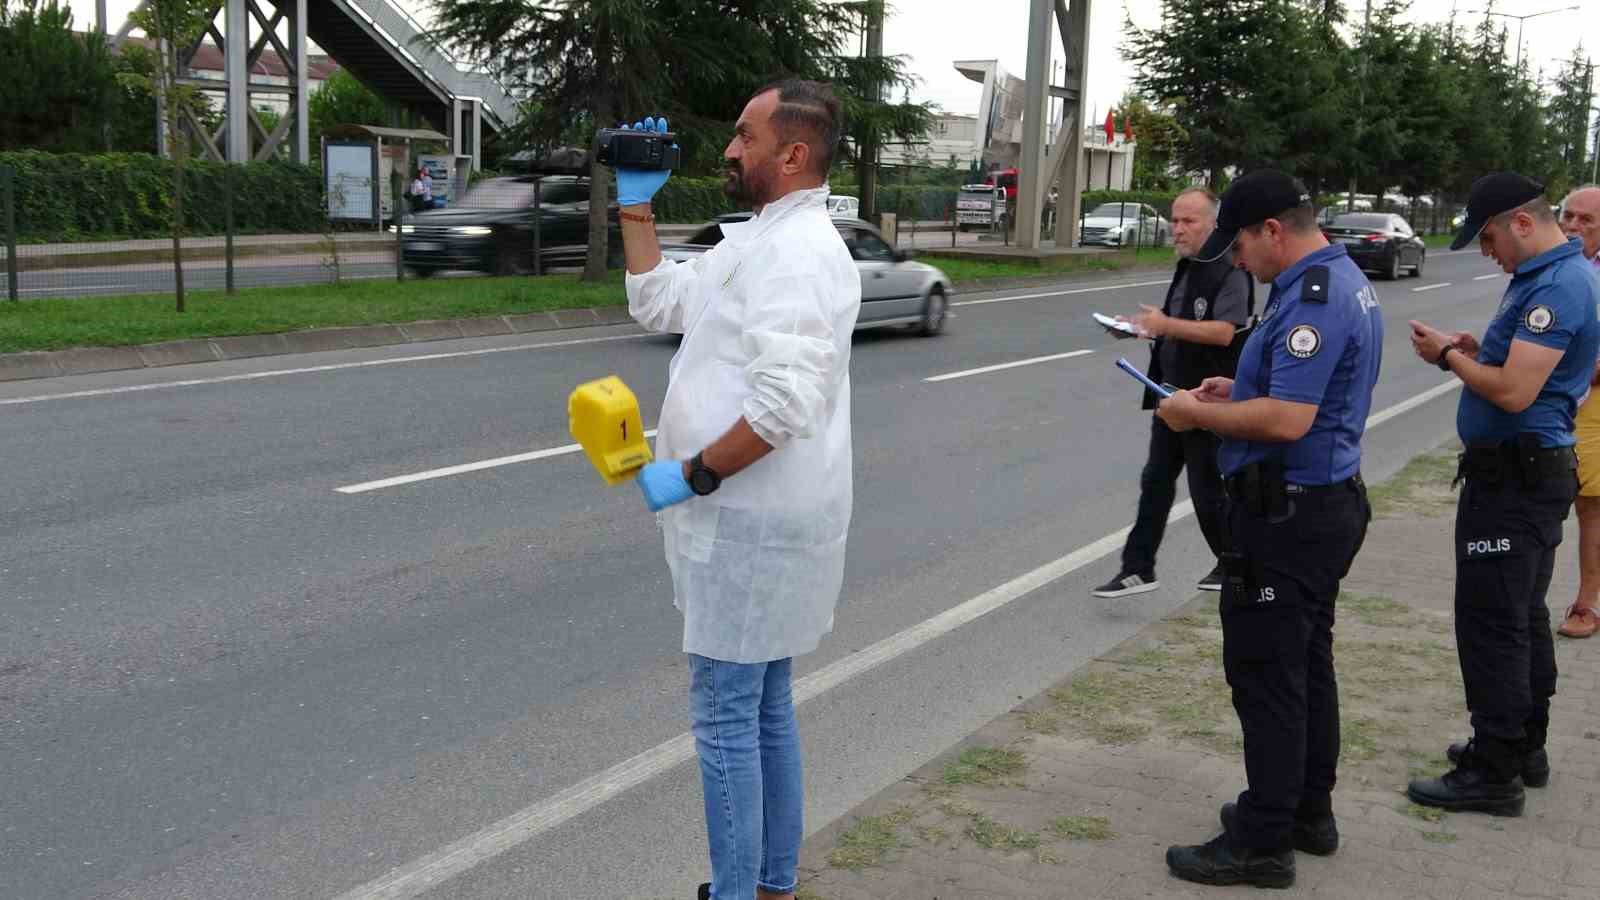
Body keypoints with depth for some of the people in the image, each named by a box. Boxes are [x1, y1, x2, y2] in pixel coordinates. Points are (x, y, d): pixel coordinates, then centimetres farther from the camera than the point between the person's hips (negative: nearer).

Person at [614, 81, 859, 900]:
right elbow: (657, 303, 22)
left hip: (753, 524, -11)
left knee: (726, 718, -3)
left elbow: (787, 402, -29)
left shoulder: (796, 251, -19)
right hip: (758, 519, 11)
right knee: (764, 707, 17)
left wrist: (691, 474, -21)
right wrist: (635, 206, 16)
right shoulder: (761, 240, 15)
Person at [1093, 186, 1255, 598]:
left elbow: (1223, 332, -27)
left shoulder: (1230, 272, -15)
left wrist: (1166, 324, -33)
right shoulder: (1186, 268, 14)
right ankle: (1138, 569, 12)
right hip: (1172, 395, 9)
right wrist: (1142, 327, 8)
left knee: (1207, 489, 2)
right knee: (1155, 482, 8)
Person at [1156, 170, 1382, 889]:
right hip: (1327, 504, 11)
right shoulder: (1344, 280, 12)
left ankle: (1263, 842, 6)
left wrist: (1198, 415, -16)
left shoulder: (1313, 300, -22)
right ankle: (1307, 811, 32)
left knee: (1265, 673, -3)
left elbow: (1287, 420, -29)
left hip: (1287, 517, -11)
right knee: (1306, 663, 19)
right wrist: (1238, 391, 11)